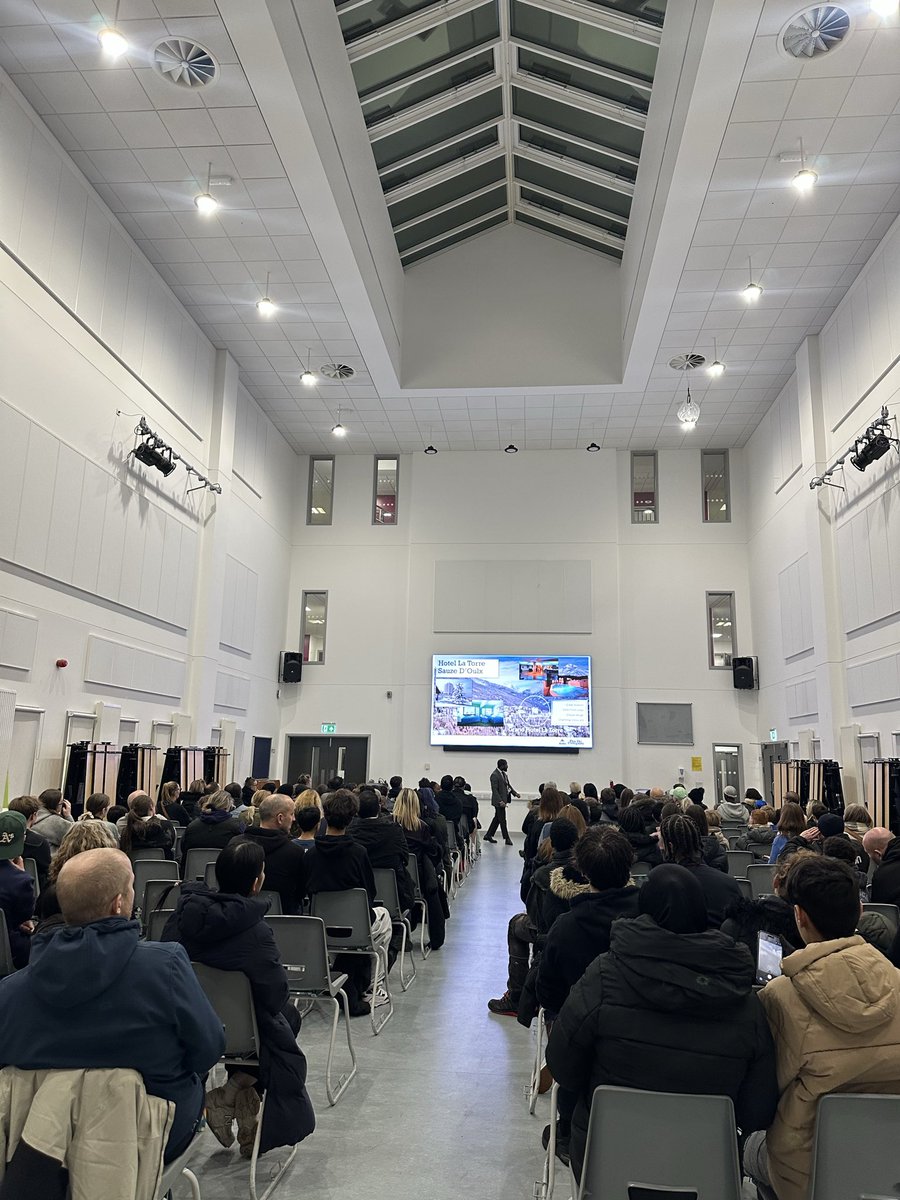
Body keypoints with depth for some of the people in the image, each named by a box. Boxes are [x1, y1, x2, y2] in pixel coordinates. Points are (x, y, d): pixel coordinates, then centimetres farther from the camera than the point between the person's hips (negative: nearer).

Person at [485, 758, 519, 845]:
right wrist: (500, 801, -26)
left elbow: (508, 785, 16)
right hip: (498, 801, -9)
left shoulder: (504, 774, 12)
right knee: (502, 820, -1)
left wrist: (515, 793, 0)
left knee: (497, 818, 15)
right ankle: (507, 839, 5)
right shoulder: (495, 775, -17)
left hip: (503, 800, 9)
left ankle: (488, 835, 24)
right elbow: (494, 790, -20)